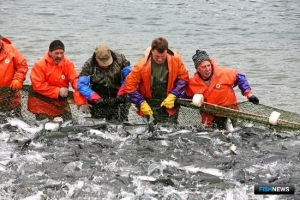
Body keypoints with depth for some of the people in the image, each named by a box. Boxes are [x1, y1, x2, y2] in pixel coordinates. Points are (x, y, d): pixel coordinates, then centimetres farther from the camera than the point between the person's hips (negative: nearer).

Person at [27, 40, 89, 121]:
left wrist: (82, 102, -28)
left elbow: (76, 82, -16)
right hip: (42, 99, -3)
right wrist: (58, 91, -20)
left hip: (60, 100, 3)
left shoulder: (68, 64, -6)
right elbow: (37, 85, -17)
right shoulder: (39, 65, -12)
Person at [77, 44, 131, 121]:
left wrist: (121, 94, -16)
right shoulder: (89, 65, -13)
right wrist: (96, 98, -25)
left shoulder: (120, 59, -12)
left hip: (117, 99, 0)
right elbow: (82, 85, -17)